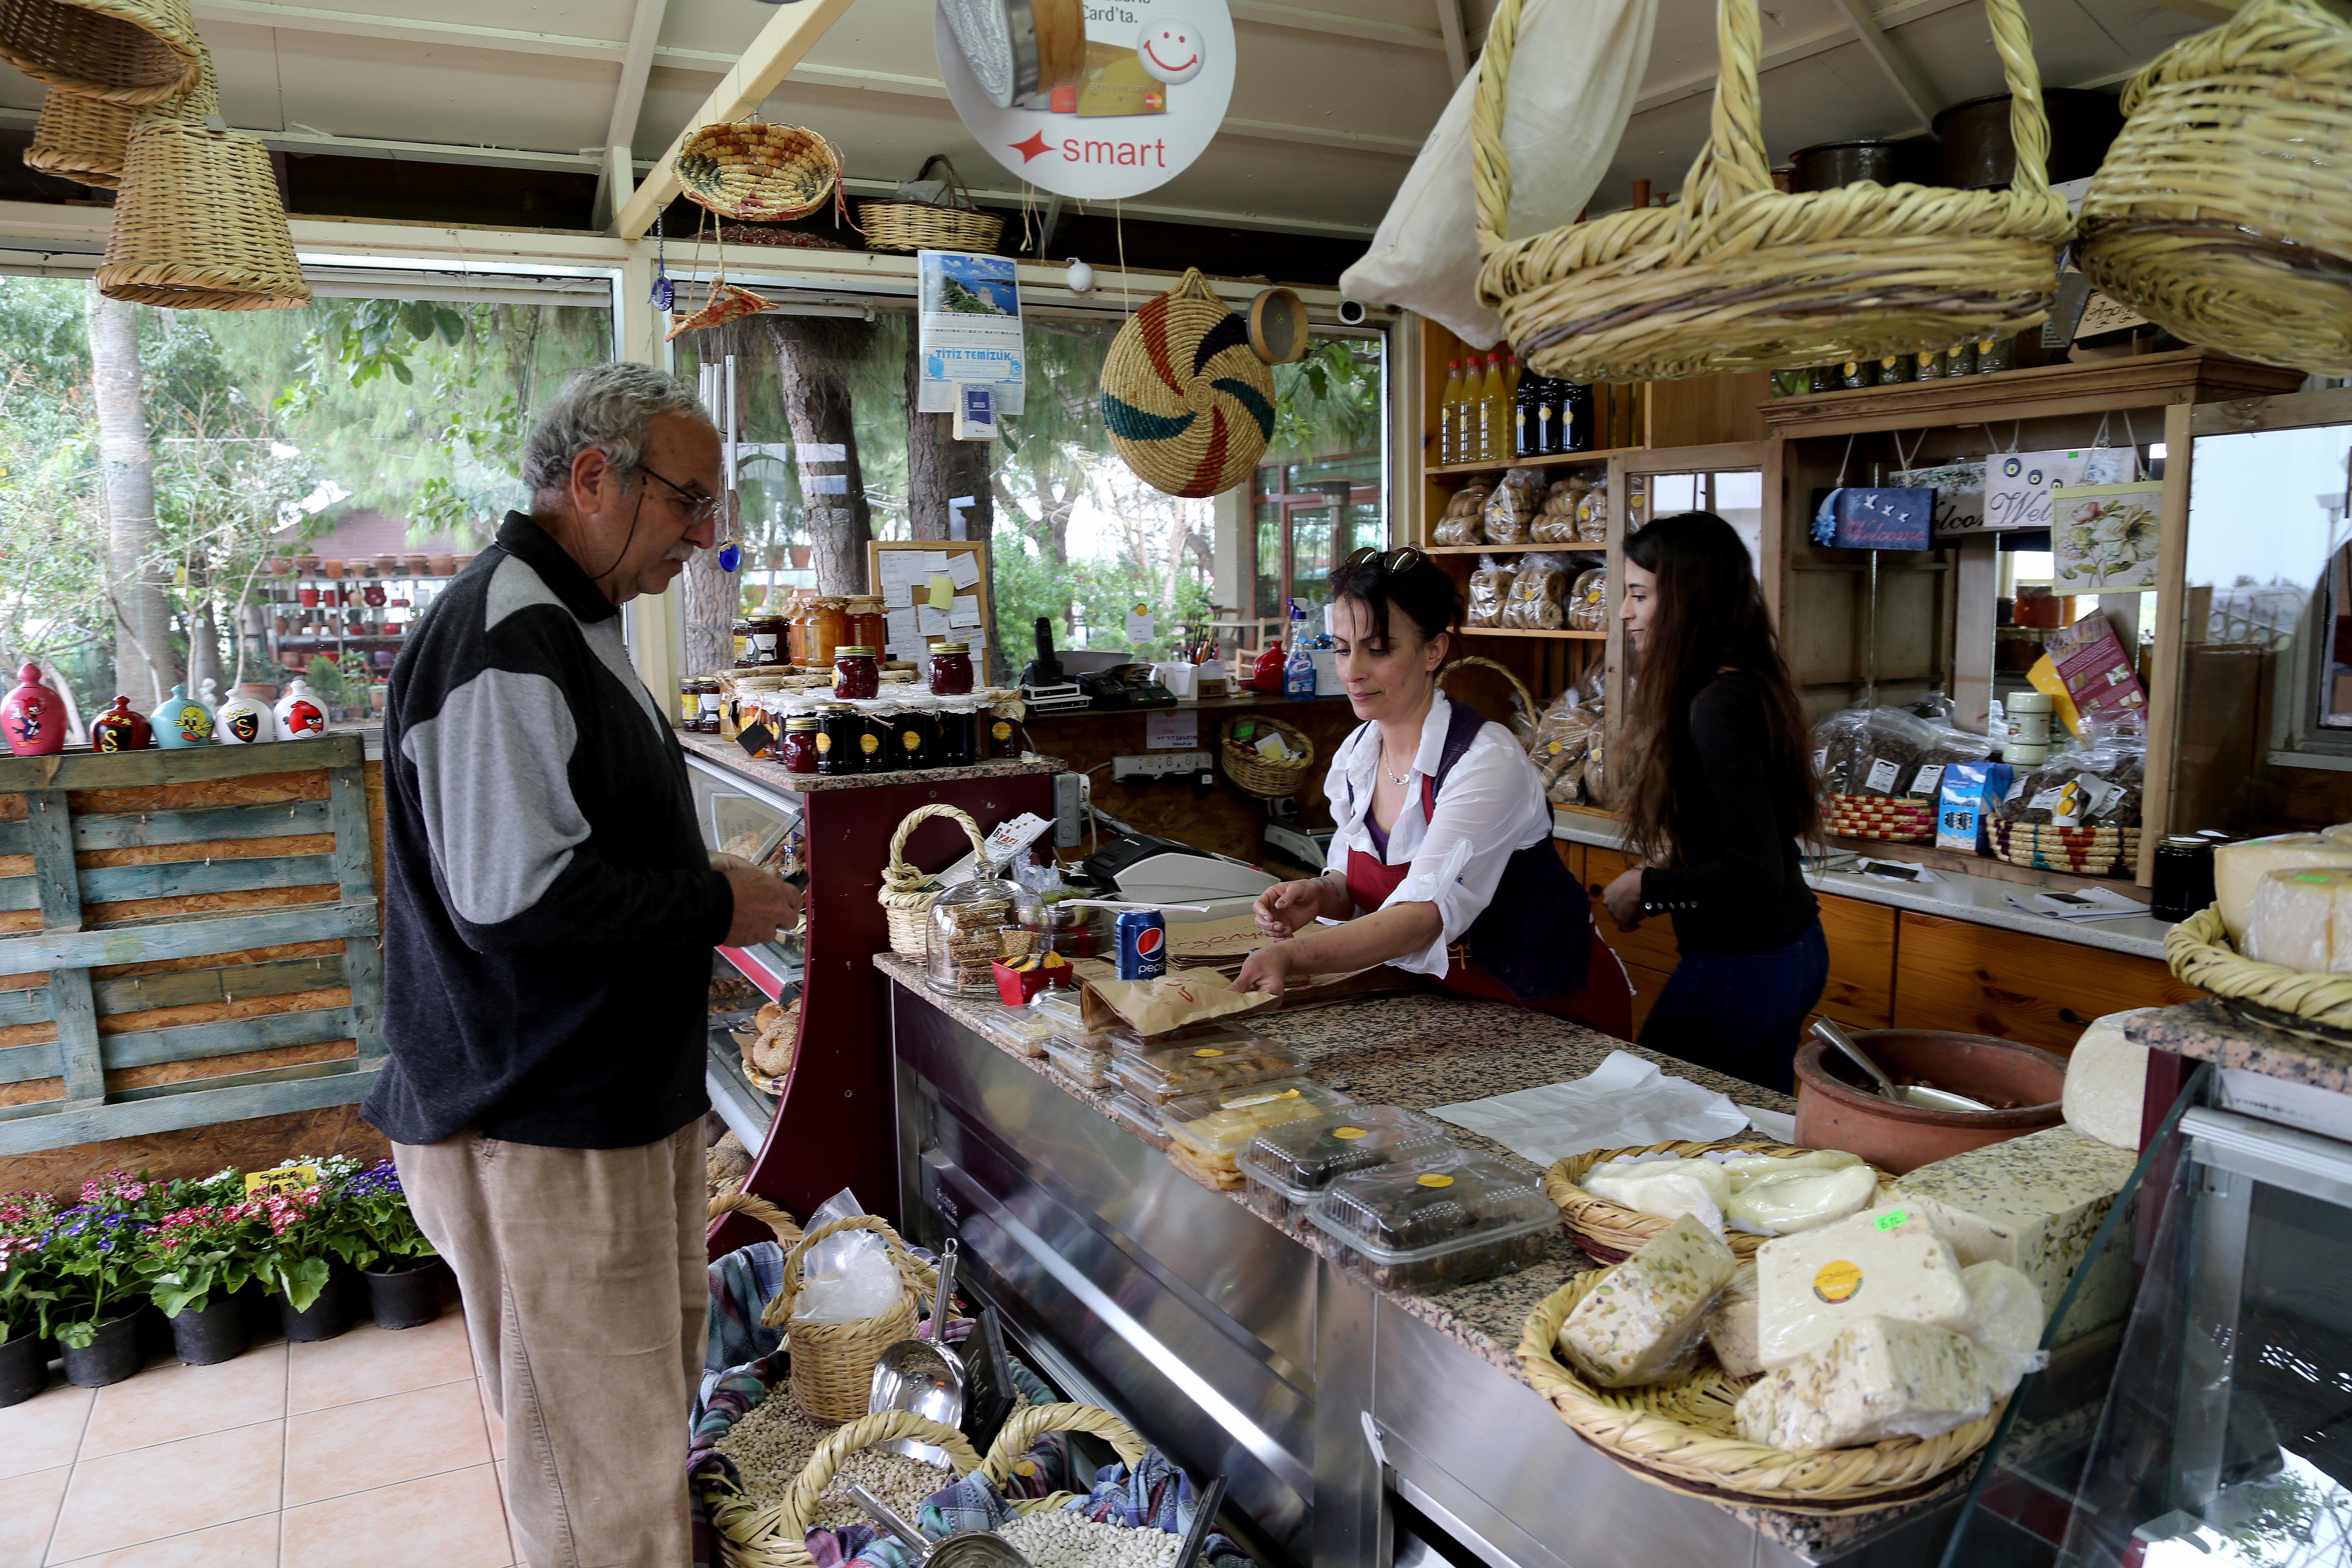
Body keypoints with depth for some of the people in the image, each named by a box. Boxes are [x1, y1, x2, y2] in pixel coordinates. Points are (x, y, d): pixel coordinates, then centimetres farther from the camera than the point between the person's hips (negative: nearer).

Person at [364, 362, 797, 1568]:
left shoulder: (570, 626, 14)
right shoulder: (504, 644, -21)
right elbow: (511, 897, -27)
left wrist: (701, 894, 9)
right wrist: (713, 905, -16)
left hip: (624, 1097, 11)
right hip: (541, 1135, -11)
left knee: (654, 1395, 23)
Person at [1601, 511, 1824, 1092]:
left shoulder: (1720, 708, -22)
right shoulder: (1753, 685, 8)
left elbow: (1755, 874, -26)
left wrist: (1647, 888, -14)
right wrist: (1672, 873, 10)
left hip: (1740, 970, -10)